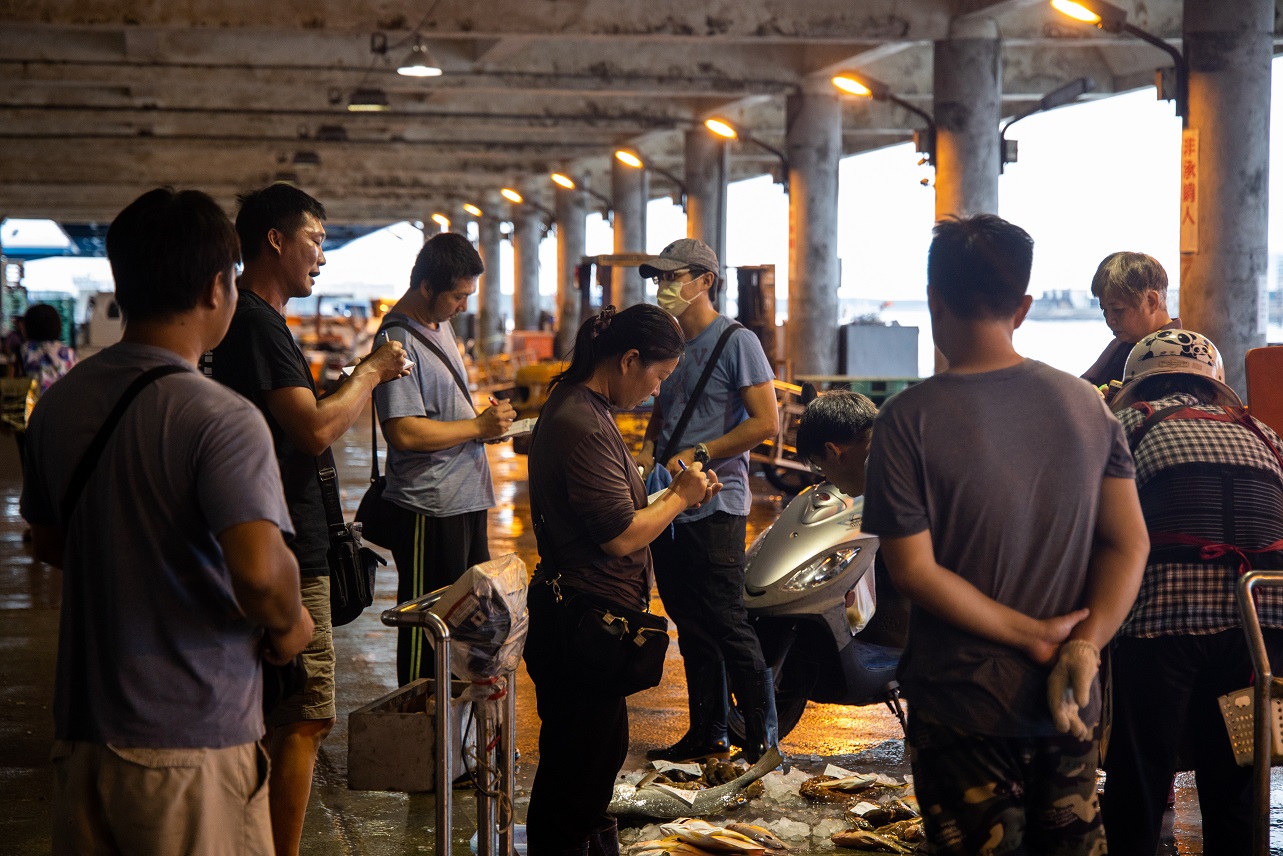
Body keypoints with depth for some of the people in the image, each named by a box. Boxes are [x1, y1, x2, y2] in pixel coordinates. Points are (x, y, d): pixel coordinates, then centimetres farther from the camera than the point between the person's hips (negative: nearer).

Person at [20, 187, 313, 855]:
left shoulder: (59, 403, 4)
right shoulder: (220, 418, -19)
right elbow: (260, 570, -31)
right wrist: (287, 624, -11)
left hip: (81, 726, 7)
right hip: (189, 741, -7)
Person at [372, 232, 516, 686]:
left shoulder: (440, 324, 13)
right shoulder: (399, 340, -18)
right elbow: (404, 432, -26)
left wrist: (488, 417, 7)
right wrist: (478, 427, -17)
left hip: (466, 499, 10)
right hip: (429, 509, -10)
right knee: (428, 628, 0)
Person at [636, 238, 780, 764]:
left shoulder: (737, 342, -9)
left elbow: (766, 422, -14)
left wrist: (697, 455, -16)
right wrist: (648, 452, 5)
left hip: (715, 506, -8)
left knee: (726, 624, -7)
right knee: (690, 626, 12)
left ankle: (763, 738, 2)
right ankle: (706, 734, 21)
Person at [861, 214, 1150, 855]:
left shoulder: (908, 419, -14)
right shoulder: (1087, 405, -1)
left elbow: (913, 570, -17)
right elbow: (1129, 544, -4)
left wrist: (1031, 635, -12)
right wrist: (1083, 646, -13)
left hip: (964, 708, -4)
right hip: (1069, 707, 4)